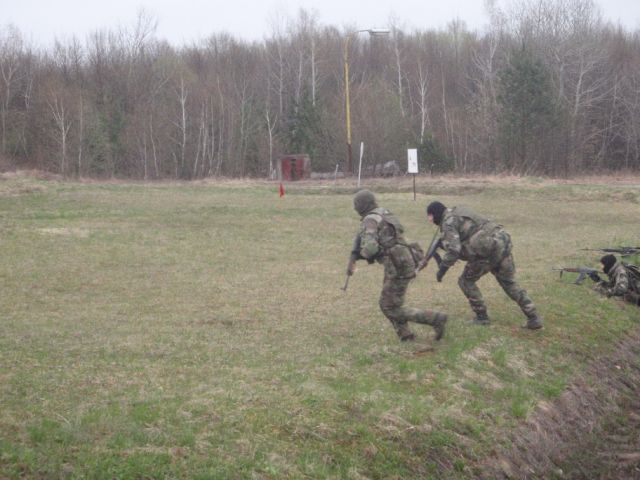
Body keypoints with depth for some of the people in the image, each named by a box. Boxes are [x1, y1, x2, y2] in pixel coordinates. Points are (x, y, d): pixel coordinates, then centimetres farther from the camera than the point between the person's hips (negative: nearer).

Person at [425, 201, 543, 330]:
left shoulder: (448, 222, -4)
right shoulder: (460, 212, 23)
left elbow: (453, 250, -16)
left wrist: (442, 269, -9)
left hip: (488, 250, -8)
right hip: (503, 242, 8)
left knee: (466, 281, 11)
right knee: (509, 283, 16)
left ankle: (482, 317, 13)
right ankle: (534, 318, 11)